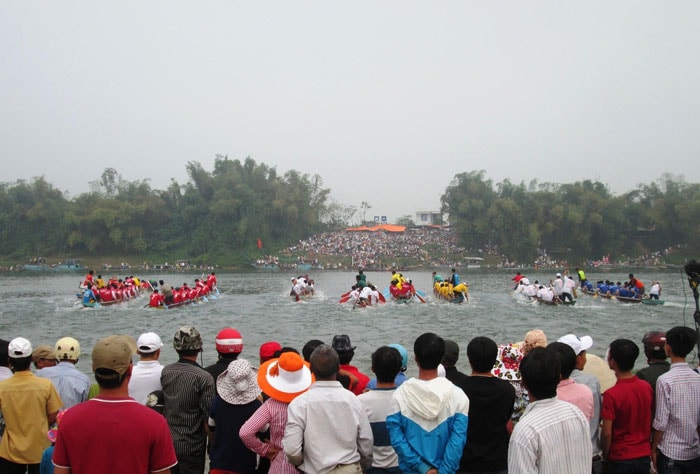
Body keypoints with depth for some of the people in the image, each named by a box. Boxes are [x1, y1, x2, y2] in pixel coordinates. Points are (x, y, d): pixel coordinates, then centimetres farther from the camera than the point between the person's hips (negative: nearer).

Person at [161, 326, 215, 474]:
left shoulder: (165, 372, -3)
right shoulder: (204, 378, -18)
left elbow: (161, 404, 6)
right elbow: (208, 417, -15)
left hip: (167, 443, 4)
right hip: (192, 447, -4)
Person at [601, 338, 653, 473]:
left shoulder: (612, 394, -21)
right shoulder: (647, 387, -5)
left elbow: (606, 433, -18)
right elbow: (651, 422, 7)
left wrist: (605, 455, -4)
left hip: (620, 458, -5)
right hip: (644, 455, 5)